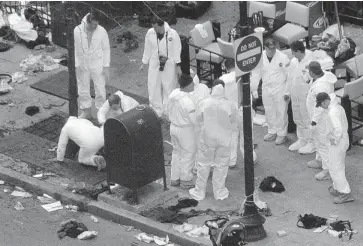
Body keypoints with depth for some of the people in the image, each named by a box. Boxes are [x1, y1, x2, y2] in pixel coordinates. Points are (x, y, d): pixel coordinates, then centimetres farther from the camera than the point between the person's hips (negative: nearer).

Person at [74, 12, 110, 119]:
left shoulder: (101, 31, -13)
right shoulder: (77, 31, -12)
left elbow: (106, 49, -4)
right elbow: (74, 49, -4)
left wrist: (106, 67, -6)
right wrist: (76, 65, -6)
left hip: (97, 65, -1)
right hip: (82, 65, 1)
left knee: (100, 89, 2)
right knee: (83, 89, 14)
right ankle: (86, 111, 31)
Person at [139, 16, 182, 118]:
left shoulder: (173, 34, -13)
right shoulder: (150, 33, -6)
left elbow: (177, 50, -5)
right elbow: (147, 49, 6)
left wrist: (178, 66, -3)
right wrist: (144, 63, 11)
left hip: (169, 65, -2)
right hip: (154, 64, 2)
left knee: (169, 88, 4)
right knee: (154, 88, 4)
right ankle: (157, 110, 19)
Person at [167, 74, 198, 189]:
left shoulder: (173, 93, -6)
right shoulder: (187, 101, -30)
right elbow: (194, 120, -24)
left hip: (173, 127, 8)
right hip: (185, 131, -8)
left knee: (177, 152, 23)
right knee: (188, 155, 11)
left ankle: (174, 178, 33)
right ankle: (186, 180, 23)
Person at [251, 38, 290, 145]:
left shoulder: (282, 57, -10)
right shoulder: (260, 57, 0)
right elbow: (256, 73, 9)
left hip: (279, 87, -4)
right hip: (266, 87, 4)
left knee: (281, 111, 0)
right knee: (269, 112, 13)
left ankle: (282, 134, 10)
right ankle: (272, 131, 27)